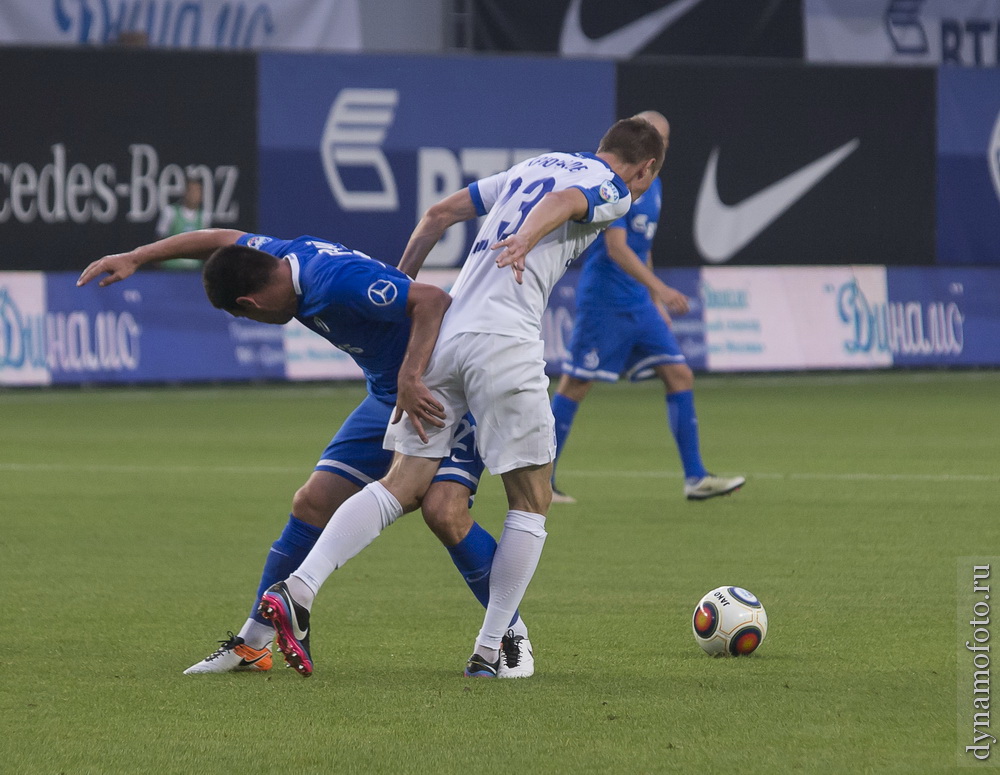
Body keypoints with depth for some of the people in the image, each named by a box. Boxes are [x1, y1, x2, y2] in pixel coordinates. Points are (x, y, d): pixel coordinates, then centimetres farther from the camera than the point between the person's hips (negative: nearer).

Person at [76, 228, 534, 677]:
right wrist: (135, 258, 16)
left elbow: (433, 300, -35)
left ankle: (514, 636, -6)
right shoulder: (289, 255, -3)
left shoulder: (341, 283, -31)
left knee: (443, 510, -26)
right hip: (387, 398, 9)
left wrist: (411, 377, -41)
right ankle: (252, 643, 13)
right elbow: (222, 240, 15)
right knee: (313, 503, 3)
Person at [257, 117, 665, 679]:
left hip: (444, 333, 7)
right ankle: (491, 649, 4)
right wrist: (527, 239, -38)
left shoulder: (534, 166, 28)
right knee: (531, 503, 6)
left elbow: (440, 214, 26)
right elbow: (562, 202, -18)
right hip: (505, 343, -7)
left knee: (403, 488, 4)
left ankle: (297, 591, -13)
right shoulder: (611, 190, 7)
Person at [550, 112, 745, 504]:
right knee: (575, 385, -3)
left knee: (679, 376, 1)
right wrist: (659, 288, -29)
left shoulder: (652, 184, 15)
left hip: (639, 306, 9)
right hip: (604, 304, -9)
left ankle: (695, 478, 0)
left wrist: (656, 300, 24)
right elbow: (616, 248, -22)